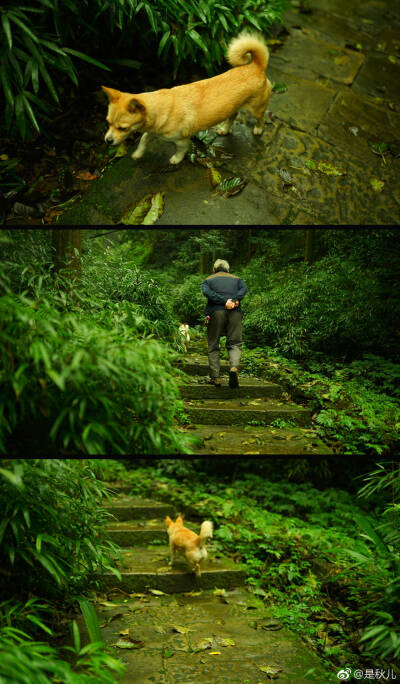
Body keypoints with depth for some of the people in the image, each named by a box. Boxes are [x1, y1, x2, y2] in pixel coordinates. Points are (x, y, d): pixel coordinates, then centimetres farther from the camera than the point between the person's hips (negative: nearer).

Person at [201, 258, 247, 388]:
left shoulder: (209, 279, 19)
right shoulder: (236, 279, 24)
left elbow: (206, 292, -4)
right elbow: (244, 289, 3)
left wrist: (224, 301, -11)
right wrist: (235, 300, -11)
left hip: (216, 313, -1)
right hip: (235, 313, 1)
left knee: (213, 346, 7)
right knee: (235, 344, 3)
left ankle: (215, 377, 2)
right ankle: (234, 367, -25)